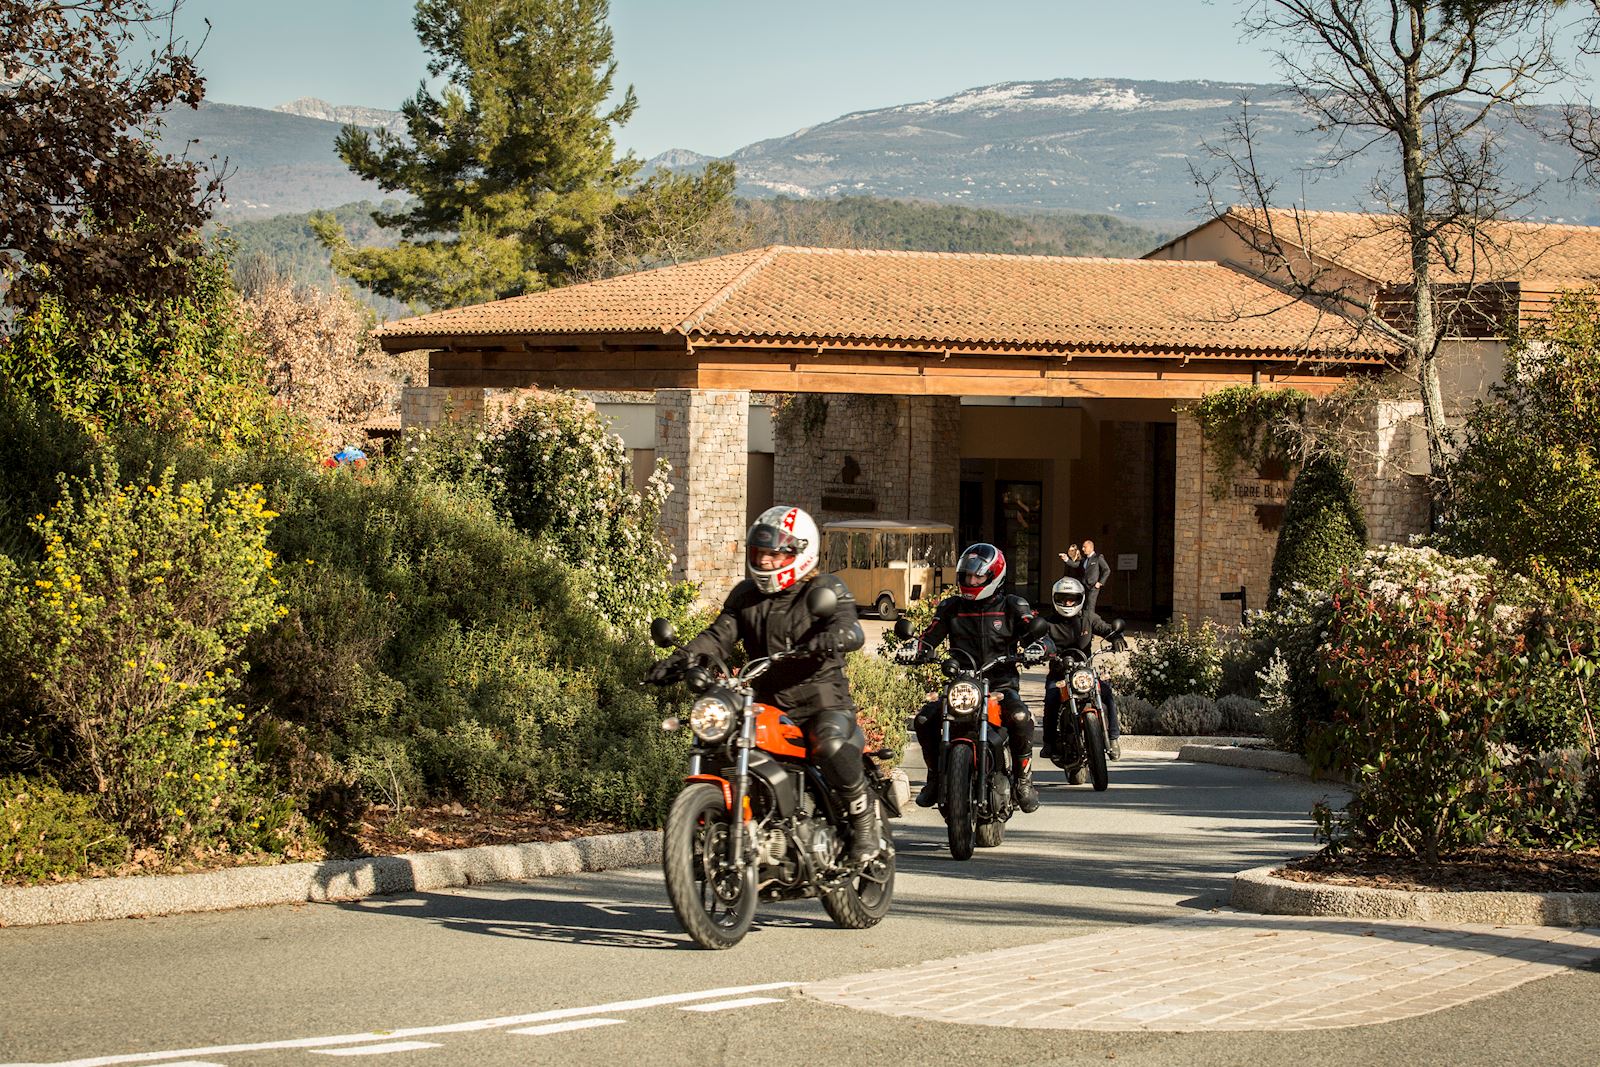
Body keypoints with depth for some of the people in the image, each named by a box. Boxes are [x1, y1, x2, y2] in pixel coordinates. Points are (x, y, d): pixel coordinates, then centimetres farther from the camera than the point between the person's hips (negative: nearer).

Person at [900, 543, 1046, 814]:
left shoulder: (1011, 607, 4)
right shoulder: (952, 608, 13)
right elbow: (930, 635, 7)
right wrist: (916, 649, -16)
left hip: (1001, 684, -3)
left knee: (1020, 718, -34)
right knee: (925, 719, -21)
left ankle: (1022, 779, -16)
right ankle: (936, 775, 2)